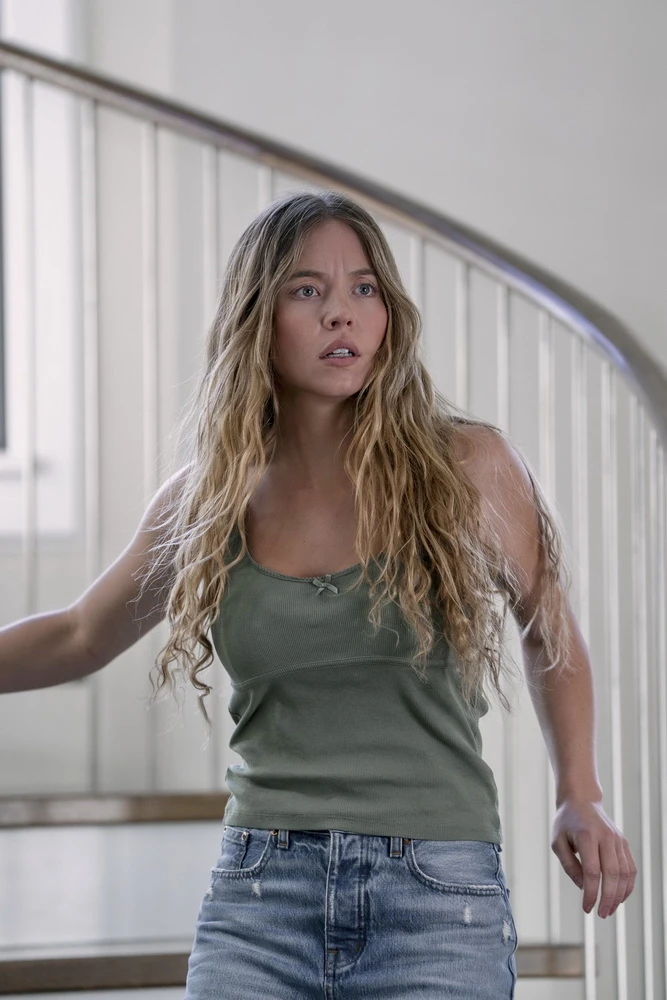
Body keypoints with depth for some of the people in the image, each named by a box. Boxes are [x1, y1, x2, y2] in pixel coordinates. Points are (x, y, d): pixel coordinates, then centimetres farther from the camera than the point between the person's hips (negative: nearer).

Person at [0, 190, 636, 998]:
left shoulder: (467, 469, 0)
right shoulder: (207, 498, 7)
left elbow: (548, 628, 17)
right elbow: (79, 636, 22)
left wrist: (580, 799, 7)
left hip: (438, 900, -2)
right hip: (258, 896, 2)